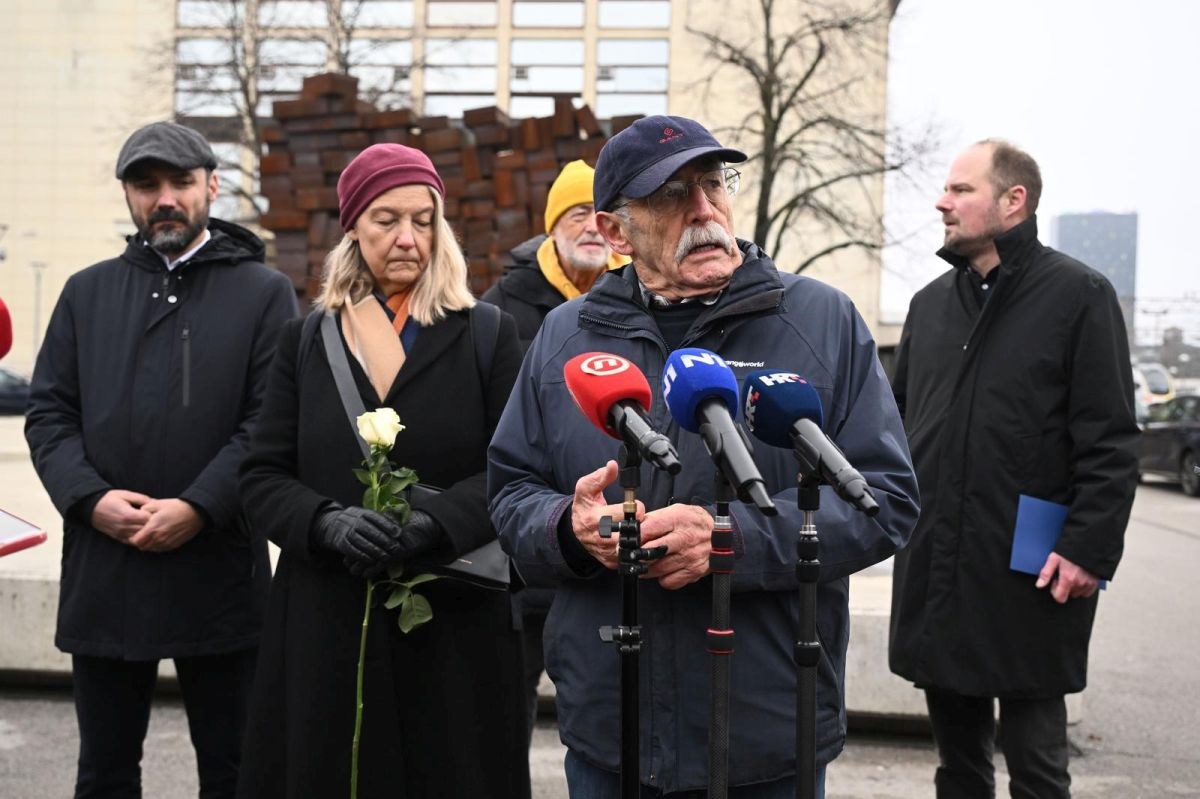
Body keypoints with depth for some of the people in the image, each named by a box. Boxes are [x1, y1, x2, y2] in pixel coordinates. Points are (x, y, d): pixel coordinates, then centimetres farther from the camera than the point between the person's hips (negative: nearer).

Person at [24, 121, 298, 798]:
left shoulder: (264, 293, 3)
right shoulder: (87, 293, 14)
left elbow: (270, 422, -6)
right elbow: (49, 414, 8)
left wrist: (199, 508, -17)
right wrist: (89, 499, -9)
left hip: (218, 575, -3)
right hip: (102, 574, 3)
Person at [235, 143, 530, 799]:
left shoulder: (487, 334, 4)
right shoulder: (306, 341, 10)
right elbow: (263, 478, 6)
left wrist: (433, 521, -20)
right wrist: (330, 522, -14)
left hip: (454, 619, -1)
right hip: (325, 619, 2)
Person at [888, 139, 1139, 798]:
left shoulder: (1078, 295, -4)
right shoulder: (931, 303, 13)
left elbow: (1110, 442, -9)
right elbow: (897, 421, 20)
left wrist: (1089, 547, -16)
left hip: (1029, 582, -5)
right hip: (932, 574, 6)